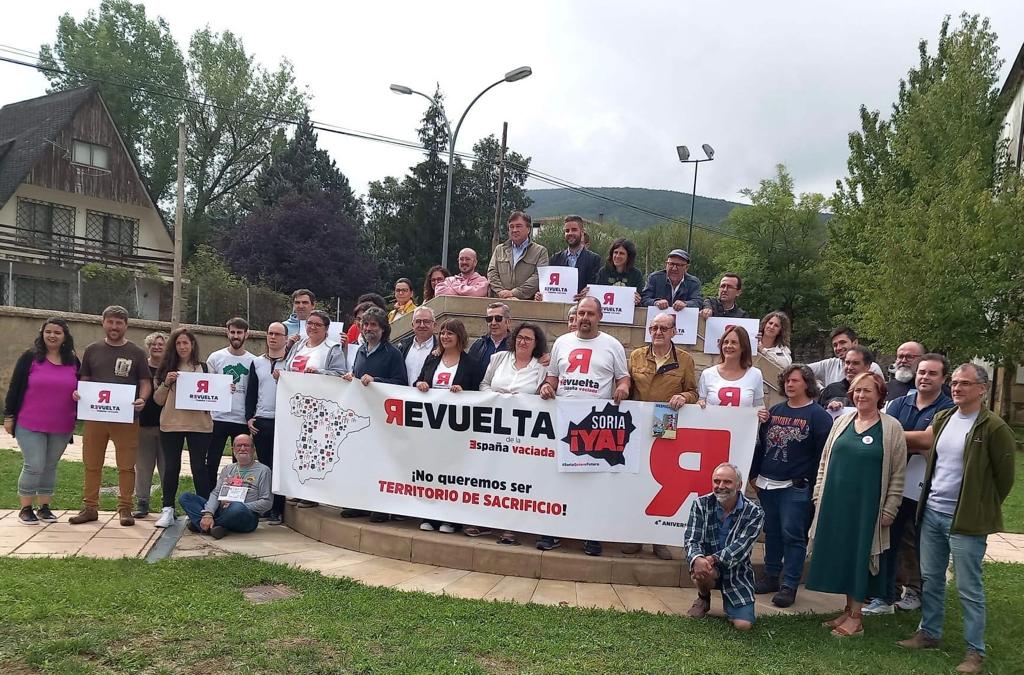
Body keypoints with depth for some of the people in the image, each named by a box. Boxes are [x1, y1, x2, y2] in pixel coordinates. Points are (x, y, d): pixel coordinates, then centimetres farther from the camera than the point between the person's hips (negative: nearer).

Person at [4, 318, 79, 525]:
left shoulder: (73, 361, 6)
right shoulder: (30, 358, -2)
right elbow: (14, 388, 0)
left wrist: (78, 417, 9)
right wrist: (9, 415, -2)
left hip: (61, 427, 3)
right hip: (30, 425, -3)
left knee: (50, 467, 11)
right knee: (34, 467, -5)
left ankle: (44, 507, 22)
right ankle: (25, 509, 10)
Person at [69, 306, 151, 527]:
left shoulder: (136, 353, 5)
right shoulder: (92, 350, 10)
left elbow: (146, 383, 5)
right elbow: (84, 380, 15)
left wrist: (142, 399, -15)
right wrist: (78, 393, -7)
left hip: (126, 417, -2)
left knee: (126, 466, 0)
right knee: (92, 464, 8)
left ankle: (125, 509, 9)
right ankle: (90, 508, 18)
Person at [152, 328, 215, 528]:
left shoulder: (204, 368, 6)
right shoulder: (167, 368, 8)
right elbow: (158, 400, 7)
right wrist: (166, 383, -9)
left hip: (199, 424, -1)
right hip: (171, 424, 1)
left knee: (199, 467, 1)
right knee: (171, 467, 5)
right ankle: (167, 509, 12)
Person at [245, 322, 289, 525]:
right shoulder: (257, 362, 14)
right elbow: (251, 392, 13)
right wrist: (249, 417, 5)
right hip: (260, 422, 4)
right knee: (263, 464, 8)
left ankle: (277, 510, 2)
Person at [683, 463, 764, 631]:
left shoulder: (754, 512, -10)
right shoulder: (701, 505, -8)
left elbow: (741, 546, -21)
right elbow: (691, 540, -15)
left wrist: (714, 558, -37)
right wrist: (697, 559, -39)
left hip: (737, 573, 0)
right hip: (709, 567, 0)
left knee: (743, 625, -15)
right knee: (703, 571, -36)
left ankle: (728, 602, 21)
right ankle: (703, 599, 1)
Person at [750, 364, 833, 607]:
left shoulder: (818, 415, -6)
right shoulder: (774, 411, 12)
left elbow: (823, 455, -10)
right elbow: (760, 444, 17)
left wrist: (814, 487, -14)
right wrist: (754, 475, 14)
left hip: (796, 487, -6)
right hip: (767, 485, 6)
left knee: (792, 535, -2)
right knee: (771, 532, 14)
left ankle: (789, 585, 5)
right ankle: (771, 577, 25)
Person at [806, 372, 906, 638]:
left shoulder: (891, 428, -4)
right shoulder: (842, 422, 8)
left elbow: (898, 474, -3)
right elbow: (825, 461, 13)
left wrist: (889, 509, -7)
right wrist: (819, 495, 8)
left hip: (866, 506, -4)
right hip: (835, 503, 4)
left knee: (859, 556, 2)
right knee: (840, 556, 9)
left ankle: (855, 616, 13)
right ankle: (848, 609, 23)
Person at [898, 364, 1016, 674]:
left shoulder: (994, 428, -12)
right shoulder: (941, 419, 8)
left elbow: (1004, 476, -5)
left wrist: (984, 509, 3)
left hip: (965, 520, -6)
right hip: (931, 512, 6)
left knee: (969, 588, 2)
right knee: (930, 579, 16)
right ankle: (929, 633, 30)